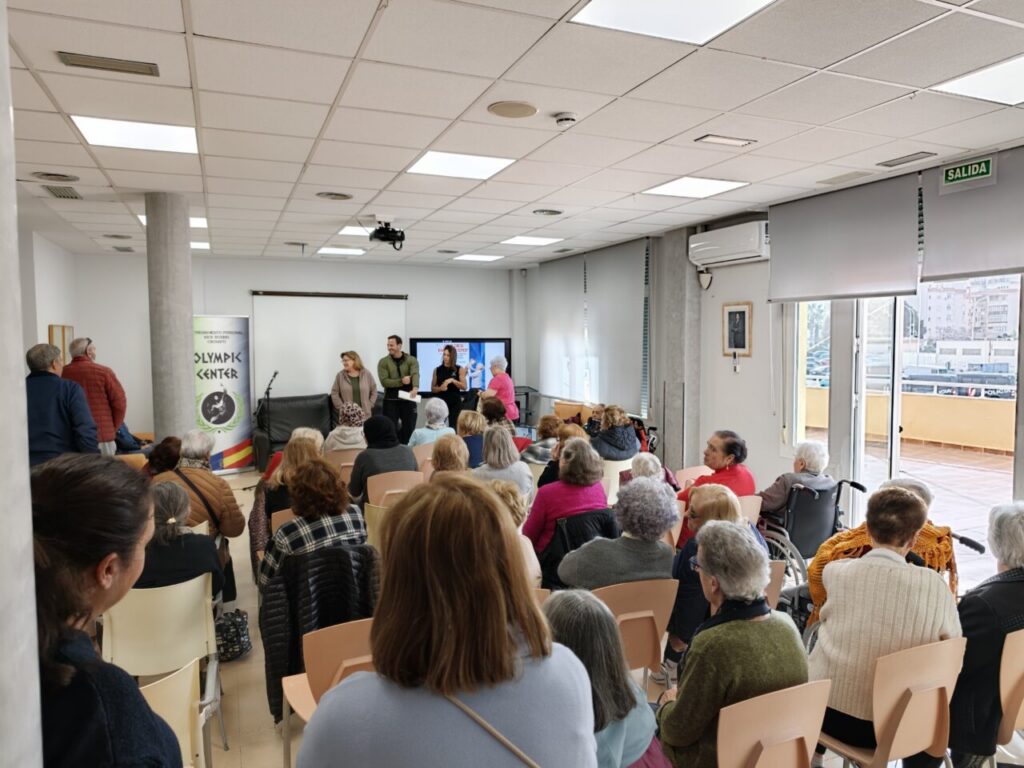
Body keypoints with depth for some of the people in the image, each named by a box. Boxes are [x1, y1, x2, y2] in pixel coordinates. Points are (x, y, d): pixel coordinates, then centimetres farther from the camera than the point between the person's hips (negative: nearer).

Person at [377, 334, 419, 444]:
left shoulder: (411, 360, 0)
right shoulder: (383, 362, 1)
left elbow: (415, 374, -19)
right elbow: (384, 381, -10)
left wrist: (415, 388, -39)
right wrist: (401, 381, -21)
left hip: (408, 400, 0)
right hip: (390, 401, 0)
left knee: (409, 429, 6)